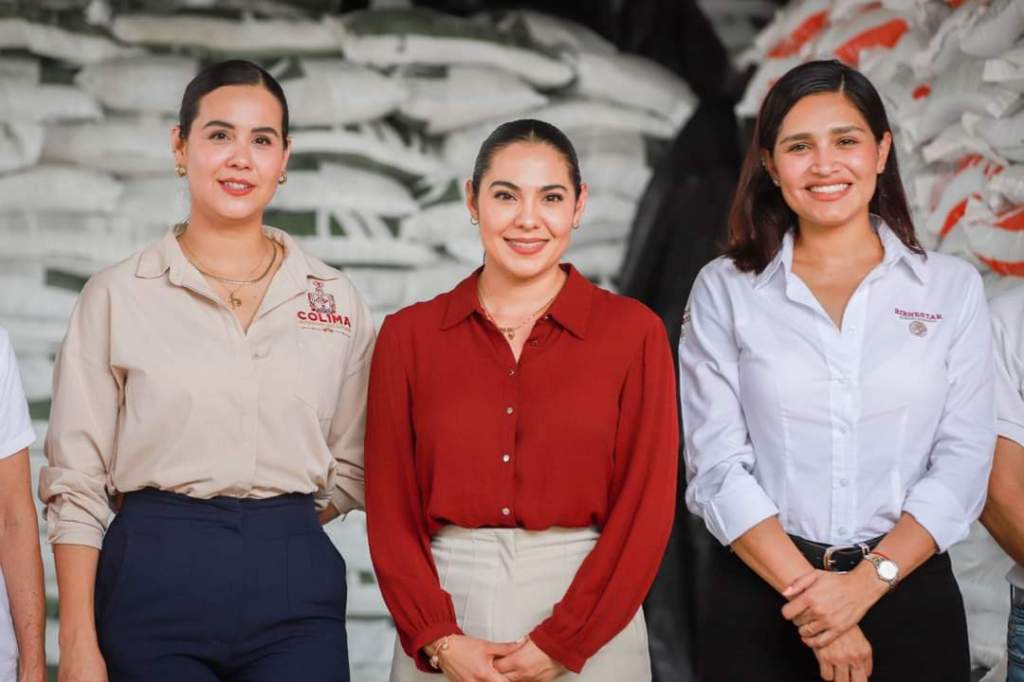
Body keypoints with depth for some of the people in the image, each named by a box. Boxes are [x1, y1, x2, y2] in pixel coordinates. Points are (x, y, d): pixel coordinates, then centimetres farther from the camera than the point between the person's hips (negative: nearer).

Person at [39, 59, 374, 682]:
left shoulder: (336, 300, 7)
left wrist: (275, 525, 1)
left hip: (295, 588, 2)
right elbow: (76, 485, -2)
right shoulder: (117, 296, 1)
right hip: (155, 584, -1)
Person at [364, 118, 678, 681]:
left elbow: (645, 508, -5)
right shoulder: (409, 335, 1)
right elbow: (391, 508, 1)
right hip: (447, 608, 1)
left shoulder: (633, 332, -3)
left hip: (587, 626, -1)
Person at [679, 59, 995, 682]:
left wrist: (866, 583, -15)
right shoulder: (724, 291, 1)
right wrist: (811, 594, -15)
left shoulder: (952, 288, 3)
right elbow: (717, 467, -6)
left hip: (909, 591, 1)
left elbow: (964, 462, -3)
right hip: (763, 599, 0)